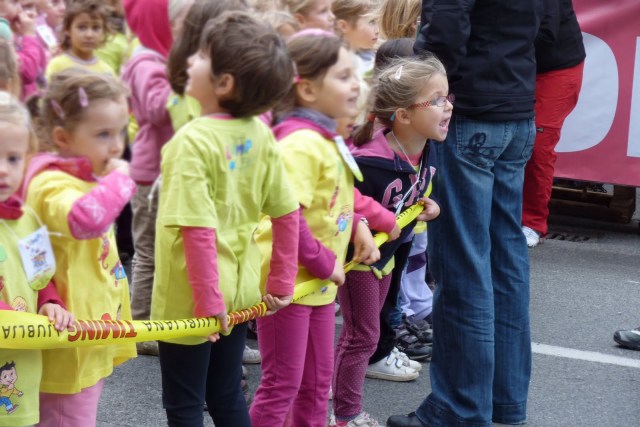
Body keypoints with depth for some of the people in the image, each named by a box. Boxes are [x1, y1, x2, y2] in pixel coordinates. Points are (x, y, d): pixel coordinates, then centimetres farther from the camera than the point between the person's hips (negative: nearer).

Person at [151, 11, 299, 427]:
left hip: (192, 300, -6)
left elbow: (199, 231, -26)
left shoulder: (192, 141, -22)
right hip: (238, 292, 6)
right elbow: (288, 215, 2)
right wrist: (282, 283, 9)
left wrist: (207, 302, -19)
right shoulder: (260, 134, -2)